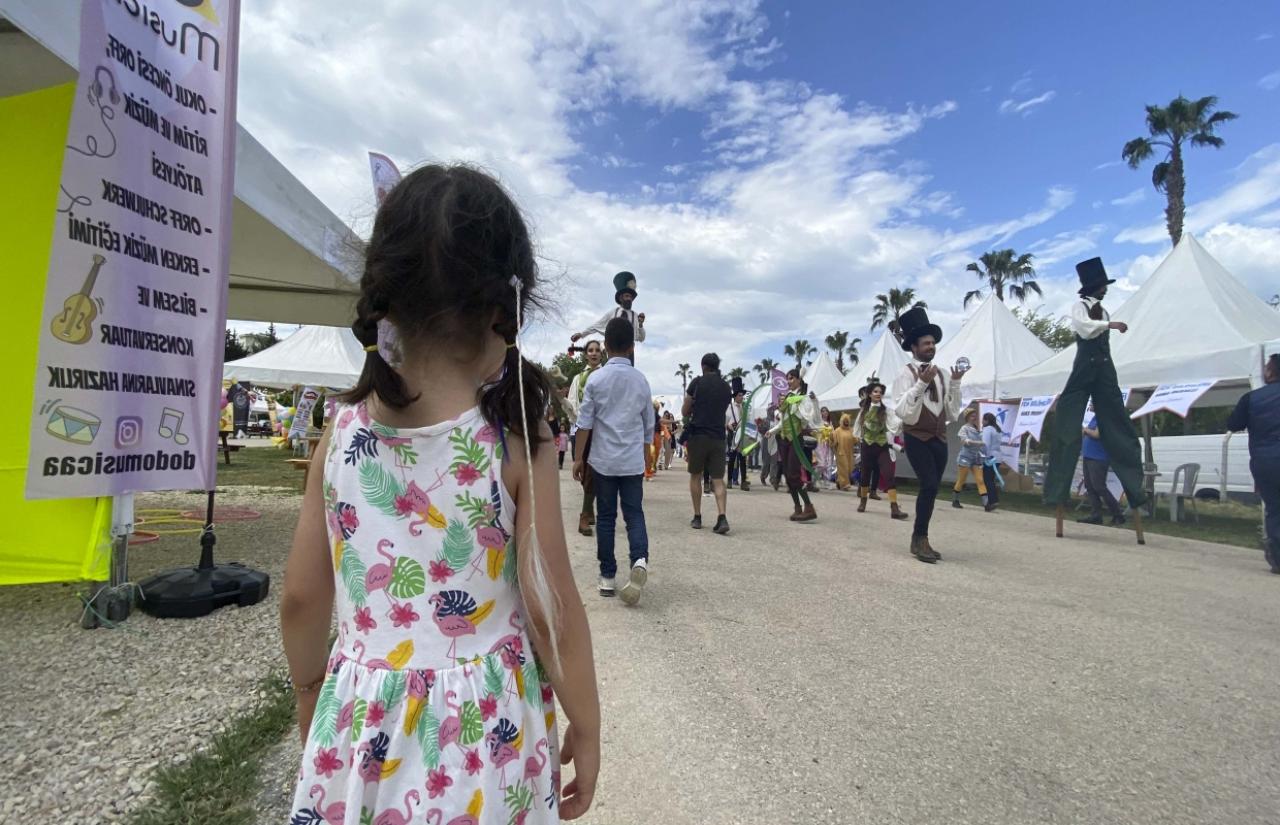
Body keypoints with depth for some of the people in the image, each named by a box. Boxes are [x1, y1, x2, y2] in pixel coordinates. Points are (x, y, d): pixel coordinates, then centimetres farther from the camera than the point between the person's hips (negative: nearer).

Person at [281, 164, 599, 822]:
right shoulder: (518, 442, -18)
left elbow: (301, 599, -1)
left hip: (360, 724, 3)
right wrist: (585, 723, 0)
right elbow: (552, 609, -16)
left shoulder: (342, 430, -8)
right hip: (482, 731, -2)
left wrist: (311, 697, 17)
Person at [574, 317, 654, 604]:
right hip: (633, 461, 1)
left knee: (605, 517, 8)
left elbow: (585, 422, -3)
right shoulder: (641, 380, 3)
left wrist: (579, 457, 6)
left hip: (603, 460, -1)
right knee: (634, 513, 8)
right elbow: (649, 424, 10)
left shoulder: (596, 379, -4)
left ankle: (607, 577, 13)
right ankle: (640, 559, -16)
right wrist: (645, 457, 21)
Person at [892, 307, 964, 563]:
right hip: (917, 439, -6)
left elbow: (952, 413, 9)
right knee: (930, 486, -18)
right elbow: (901, 411, -20)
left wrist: (956, 382, 0)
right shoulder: (906, 374, -9)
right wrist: (922, 383, -24)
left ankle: (920, 540, 21)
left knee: (931, 489, 9)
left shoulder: (940, 375, 9)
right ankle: (920, 539, -4)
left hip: (939, 439, 7)